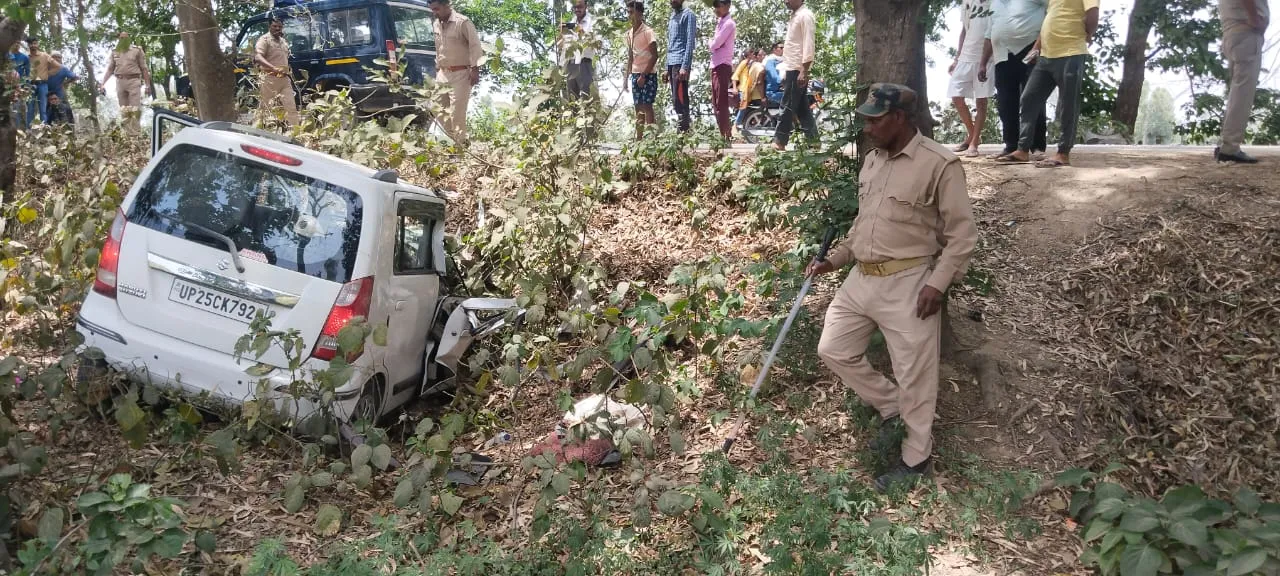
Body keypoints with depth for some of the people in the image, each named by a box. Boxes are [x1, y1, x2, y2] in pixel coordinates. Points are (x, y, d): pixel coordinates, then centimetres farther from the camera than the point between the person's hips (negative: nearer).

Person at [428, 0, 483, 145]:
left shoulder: (462, 22, -13)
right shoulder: (436, 25, 10)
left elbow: (475, 46, -14)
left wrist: (475, 69, -18)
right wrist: (437, 69, 20)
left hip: (460, 73, -8)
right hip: (443, 73, 8)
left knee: (457, 112, -11)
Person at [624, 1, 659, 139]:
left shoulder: (647, 31, -10)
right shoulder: (629, 33, 11)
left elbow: (654, 56, -13)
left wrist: (643, 75, -17)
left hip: (648, 75, -7)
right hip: (635, 74, 7)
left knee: (647, 106, -9)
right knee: (638, 108, 7)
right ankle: (638, 138, 11)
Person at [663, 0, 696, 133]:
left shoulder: (688, 15, -3)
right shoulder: (672, 17, 23)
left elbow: (690, 42, -11)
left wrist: (685, 66, -20)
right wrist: (667, 68, 19)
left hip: (680, 63, -9)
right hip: (672, 63, 9)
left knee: (679, 99, -13)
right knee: (676, 100, 8)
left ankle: (683, 131, -13)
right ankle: (682, 129, 12)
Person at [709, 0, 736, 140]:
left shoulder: (729, 23, -9)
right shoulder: (720, 23, 19)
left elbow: (714, 45, -15)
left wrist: (712, 40, 4)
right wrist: (713, 41, 0)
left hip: (722, 66, -10)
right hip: (715, 66, 10)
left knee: (721, 104, -11)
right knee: (716, 104, 10)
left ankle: (726, 135, -11)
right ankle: (725, 134, 15)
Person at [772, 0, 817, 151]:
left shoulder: (805, 15, -10)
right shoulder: (795, 16, 19)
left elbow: (808, 45, -17)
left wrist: (803, 71, -23)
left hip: (798, 69, -10)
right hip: (792, 68, 10)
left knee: (788, 106, -6)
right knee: (802, 107, 8)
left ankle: (779, 141, -1)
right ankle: (813, 140, 10)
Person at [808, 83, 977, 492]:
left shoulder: (939, 164, -13)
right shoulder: (872, 160, 10)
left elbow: (962, 233, -11)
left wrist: (937, 283, -18)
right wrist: (834, 260, 13)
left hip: (907, 283, -8)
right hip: (862, 279, 8)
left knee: (914, 375, 3)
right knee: (833, 350, 11)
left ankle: (916, 459, 21)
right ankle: (890, 409, 30)